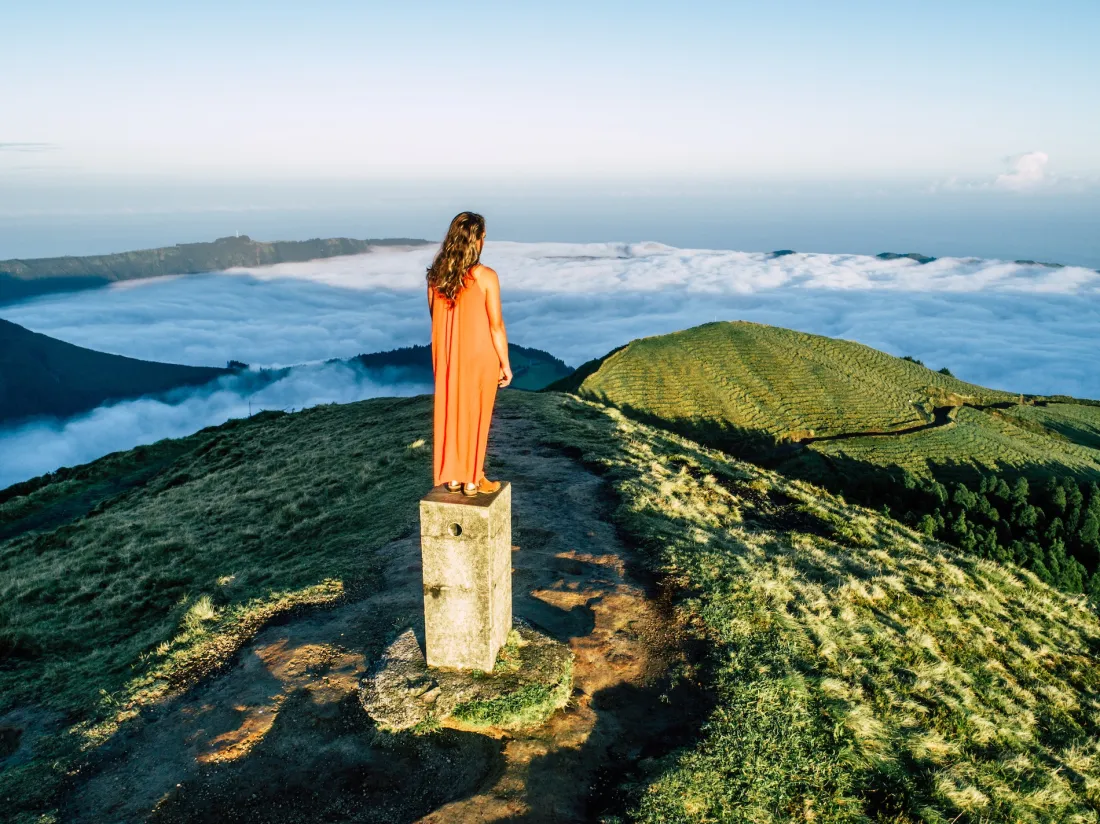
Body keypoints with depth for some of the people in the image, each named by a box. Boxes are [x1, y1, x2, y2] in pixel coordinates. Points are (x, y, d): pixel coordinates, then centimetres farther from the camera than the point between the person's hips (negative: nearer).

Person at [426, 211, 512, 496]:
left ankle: (452, 477, 23)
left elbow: (435, 318, 6)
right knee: (475, 415, 8)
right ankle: (472, 480, 17)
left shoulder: (436, 274, -2)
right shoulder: (486, 276, -16)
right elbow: (496, 325, -14)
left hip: (446, 355, 4)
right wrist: (505, 363, -4)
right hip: (479, 356, -4)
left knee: (449, 412, 15)